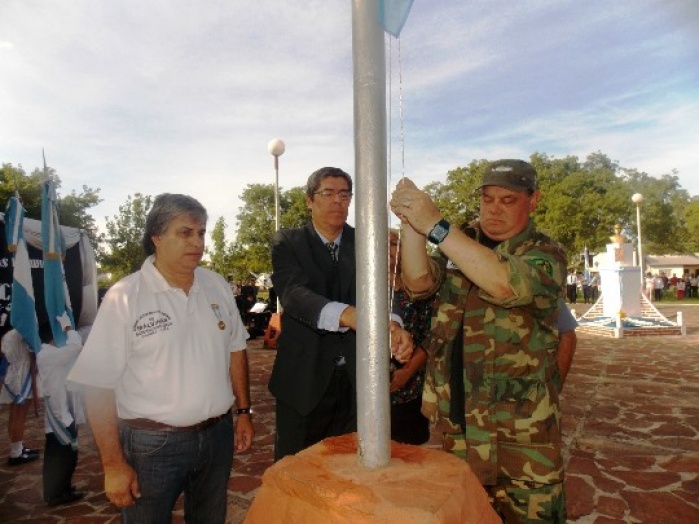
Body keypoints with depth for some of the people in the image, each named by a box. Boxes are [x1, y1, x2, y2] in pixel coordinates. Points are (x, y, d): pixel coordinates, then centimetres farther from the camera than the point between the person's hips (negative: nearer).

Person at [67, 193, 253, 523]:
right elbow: (98, 385, -12)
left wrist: (243, 411, 9)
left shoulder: (217, 286, 1)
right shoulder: (125, 297, -14)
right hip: (152, 445, -4)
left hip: (217, 435, 5)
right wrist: (113, 465, -11)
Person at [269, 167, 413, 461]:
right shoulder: (287, 243, -4)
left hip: (354, 379, 3)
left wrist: (394, 326, -33)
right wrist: (349, 315, -40)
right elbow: (293, 294, -22)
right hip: (304, 379, -2)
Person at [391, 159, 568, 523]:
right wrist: (412, 224, -24)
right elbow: (419, 282, -9)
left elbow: (502, 283, -27)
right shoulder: (462, 244, 8)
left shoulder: (545, 254, -5)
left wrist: (435, 225, -30)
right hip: (457, 420, 4)